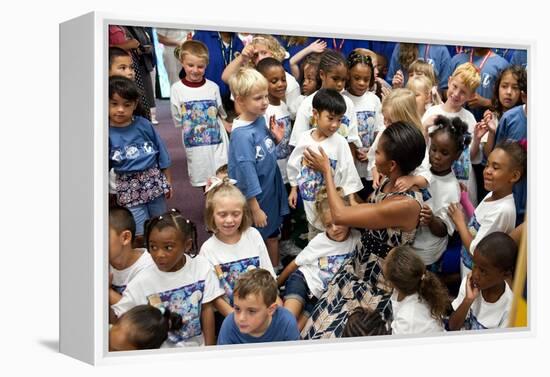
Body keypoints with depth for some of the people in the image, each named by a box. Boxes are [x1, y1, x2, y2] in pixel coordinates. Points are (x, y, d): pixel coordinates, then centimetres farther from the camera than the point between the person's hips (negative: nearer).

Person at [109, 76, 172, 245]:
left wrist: (168, 181, 8)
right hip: (129, 187, -2)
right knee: (139, 235, -2)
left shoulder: (144, 125, -4)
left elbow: (162, 154, 5)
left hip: (155, 181, 2)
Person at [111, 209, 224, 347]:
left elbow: (207, 309, 0)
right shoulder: (142, 283, -12)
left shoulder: (201, 268, -8)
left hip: (198, 346, 0)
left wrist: (210, 348, 0)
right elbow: (115, 317, -9)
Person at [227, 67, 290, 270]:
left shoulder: (261, 119, -4)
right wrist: (255, 209, -19)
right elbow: (246, 172, -24)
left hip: (272, 191, 8)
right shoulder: (242, 134, -27)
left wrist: (276, 138, -9)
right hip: (255, 198, -7)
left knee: (273, 236, 24)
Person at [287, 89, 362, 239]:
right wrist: (294, 188, 12)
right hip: (310, 199, 4)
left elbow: (348, 172, -13)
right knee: (313, 239, 24)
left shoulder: (339, 142, -17)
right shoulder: (304, 138, -7)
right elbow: (294, 164, 7)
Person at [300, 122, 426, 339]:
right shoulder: (388, 183, -4)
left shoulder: (406, 204, -31)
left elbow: (340, 216, -22)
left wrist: (326, 171, -10)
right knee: (314, 331, 7)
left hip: (377, 290, -8)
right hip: (355, 273, 8)